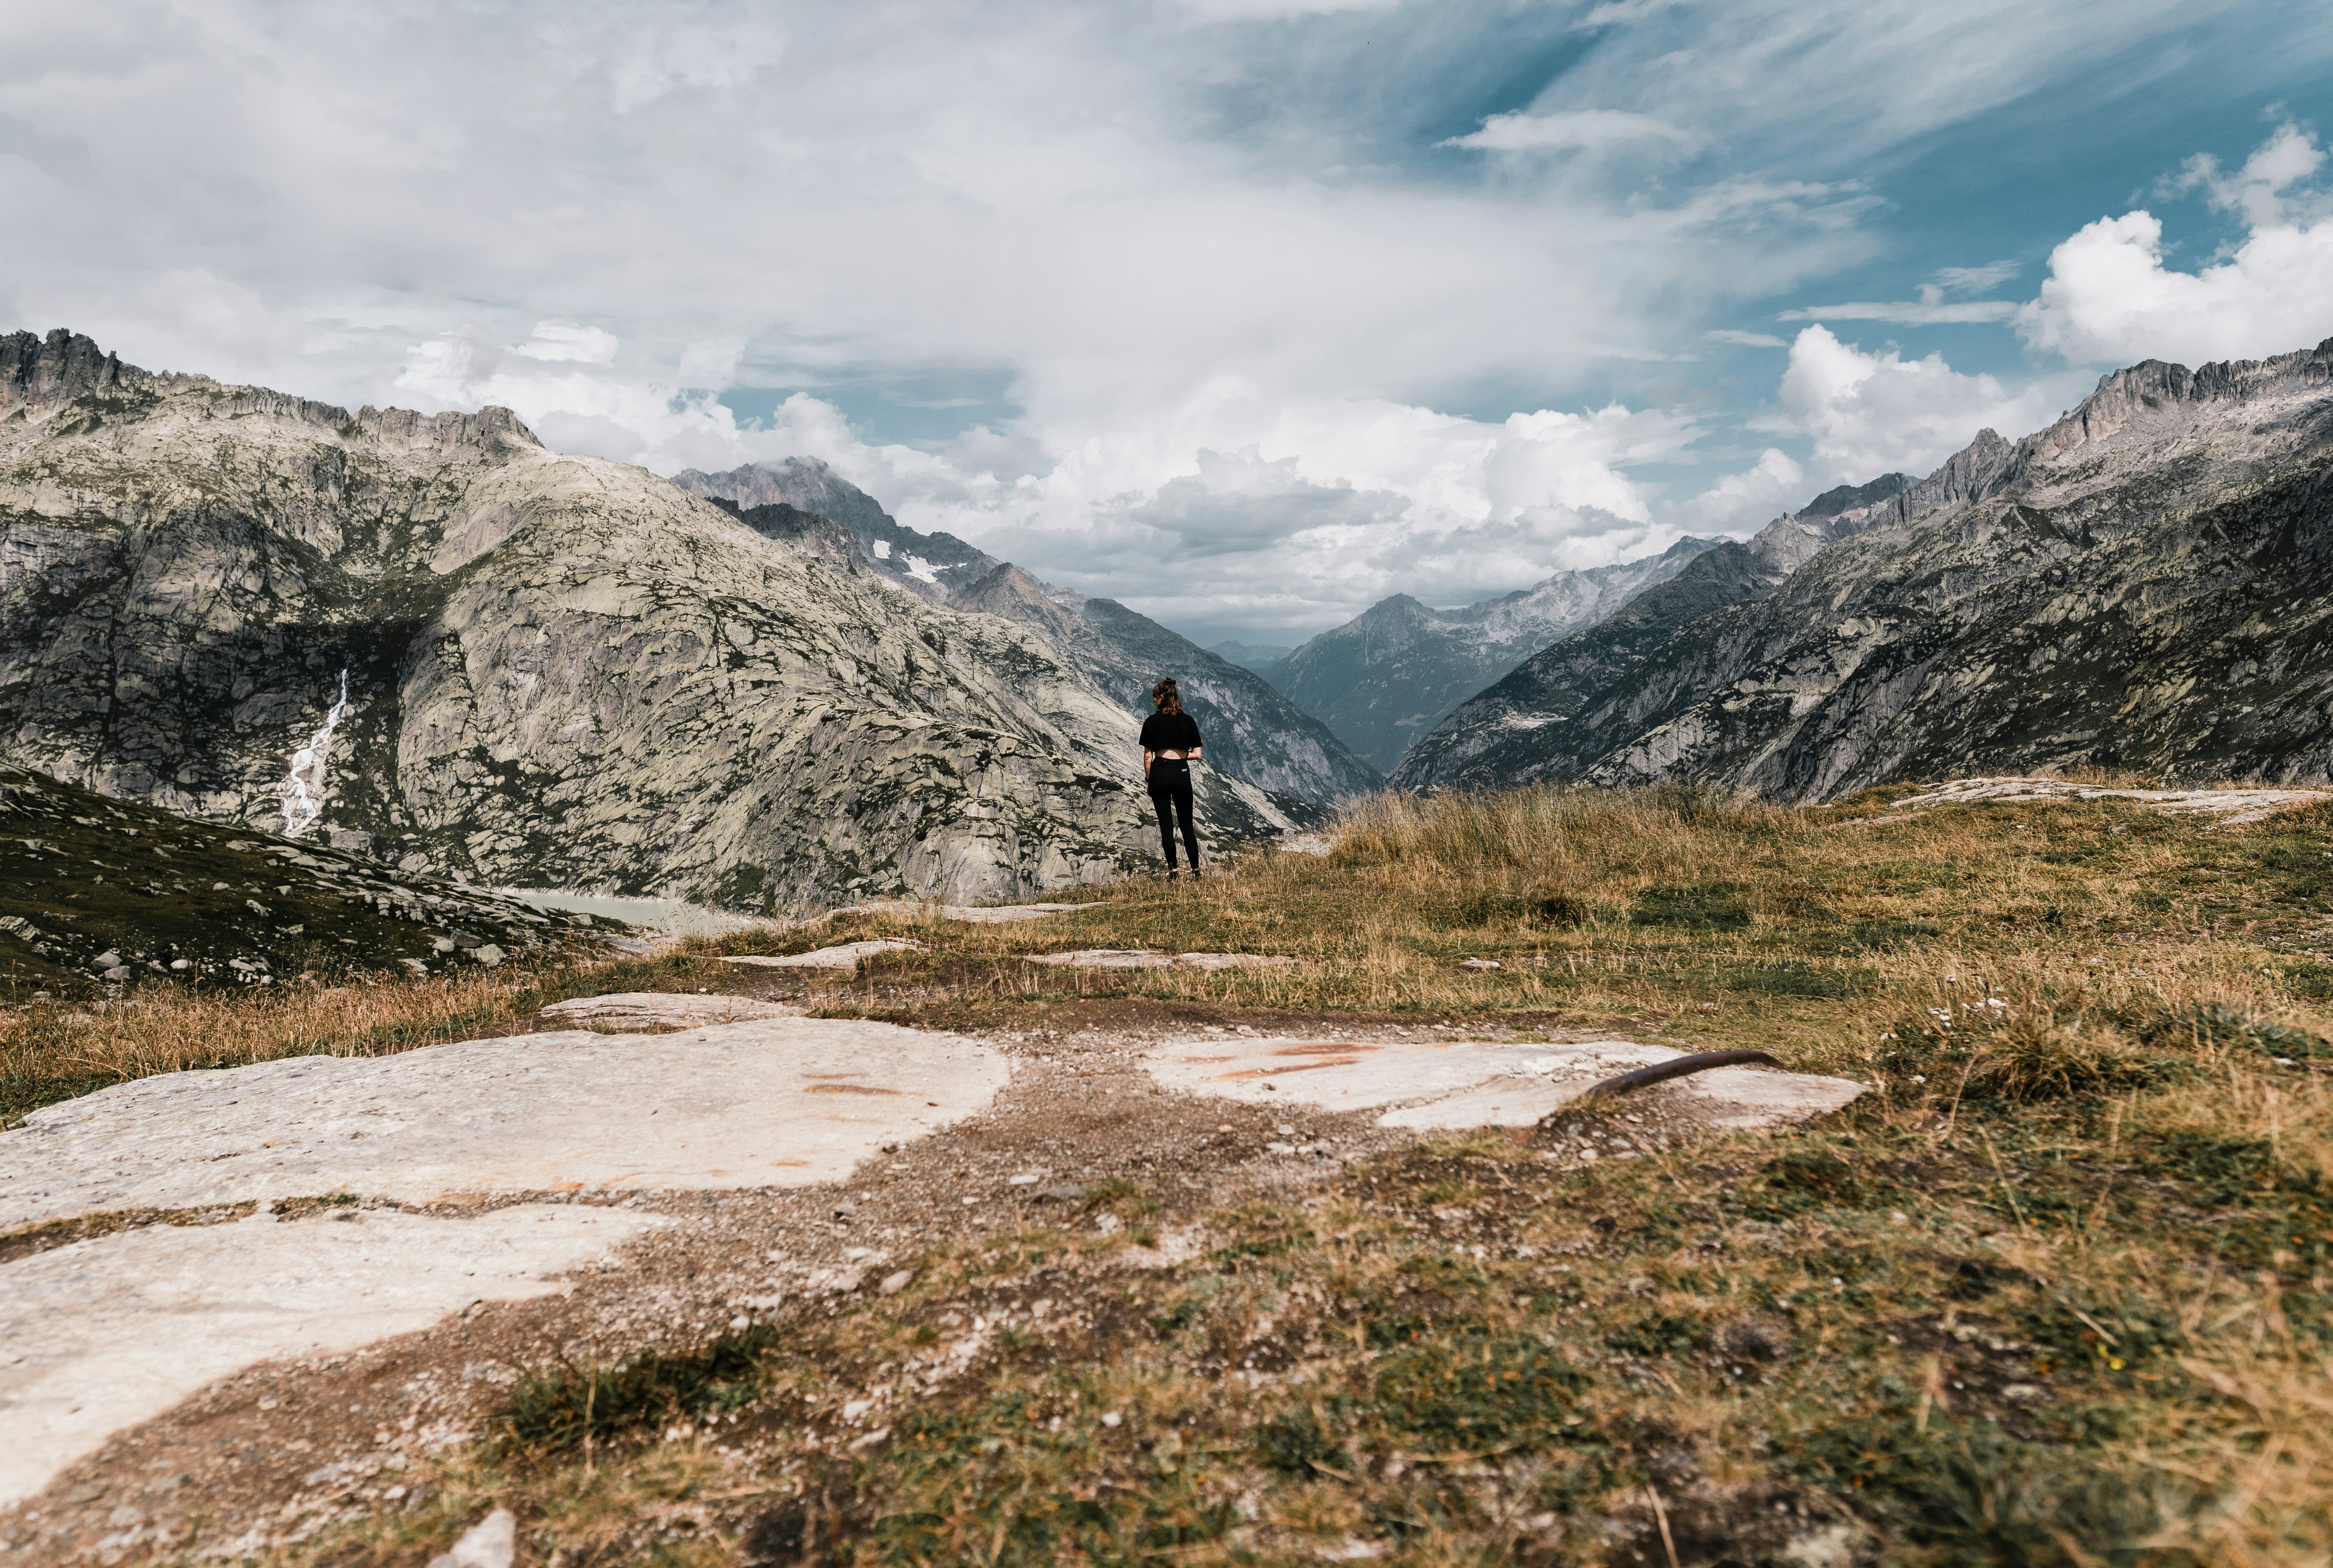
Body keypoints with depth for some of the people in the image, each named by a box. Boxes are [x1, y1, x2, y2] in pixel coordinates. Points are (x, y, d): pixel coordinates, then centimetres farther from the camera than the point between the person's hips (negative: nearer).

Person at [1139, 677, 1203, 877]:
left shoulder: (1151, 722, -3)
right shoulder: (1189, 721, 1)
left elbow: (1147, 756, -3)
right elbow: (1197, 755, 0)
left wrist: (1148, 780, 7)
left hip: (1159, 774, -1)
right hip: (1182, 774, 1)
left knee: (1166, 824, 5)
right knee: (1187, 824, 11)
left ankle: (1172, 870, 5)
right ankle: (1195, 869, 10)